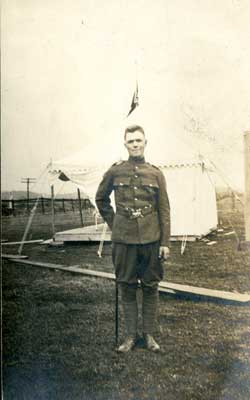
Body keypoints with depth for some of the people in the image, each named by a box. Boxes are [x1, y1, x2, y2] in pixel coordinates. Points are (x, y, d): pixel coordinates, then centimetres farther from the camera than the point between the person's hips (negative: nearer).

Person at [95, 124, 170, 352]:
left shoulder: (156, 174, 2)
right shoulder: (115, 171, 2)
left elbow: (164, 211, 2)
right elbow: (101, 199, 16)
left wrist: (165, 242, -3)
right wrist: (113, 222, 10)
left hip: (151, 239, 0)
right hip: (124, 240, 0)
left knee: (151, 287, 8)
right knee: (127, 288, 8)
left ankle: (150, 334, 23)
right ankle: (131, 335, 21)